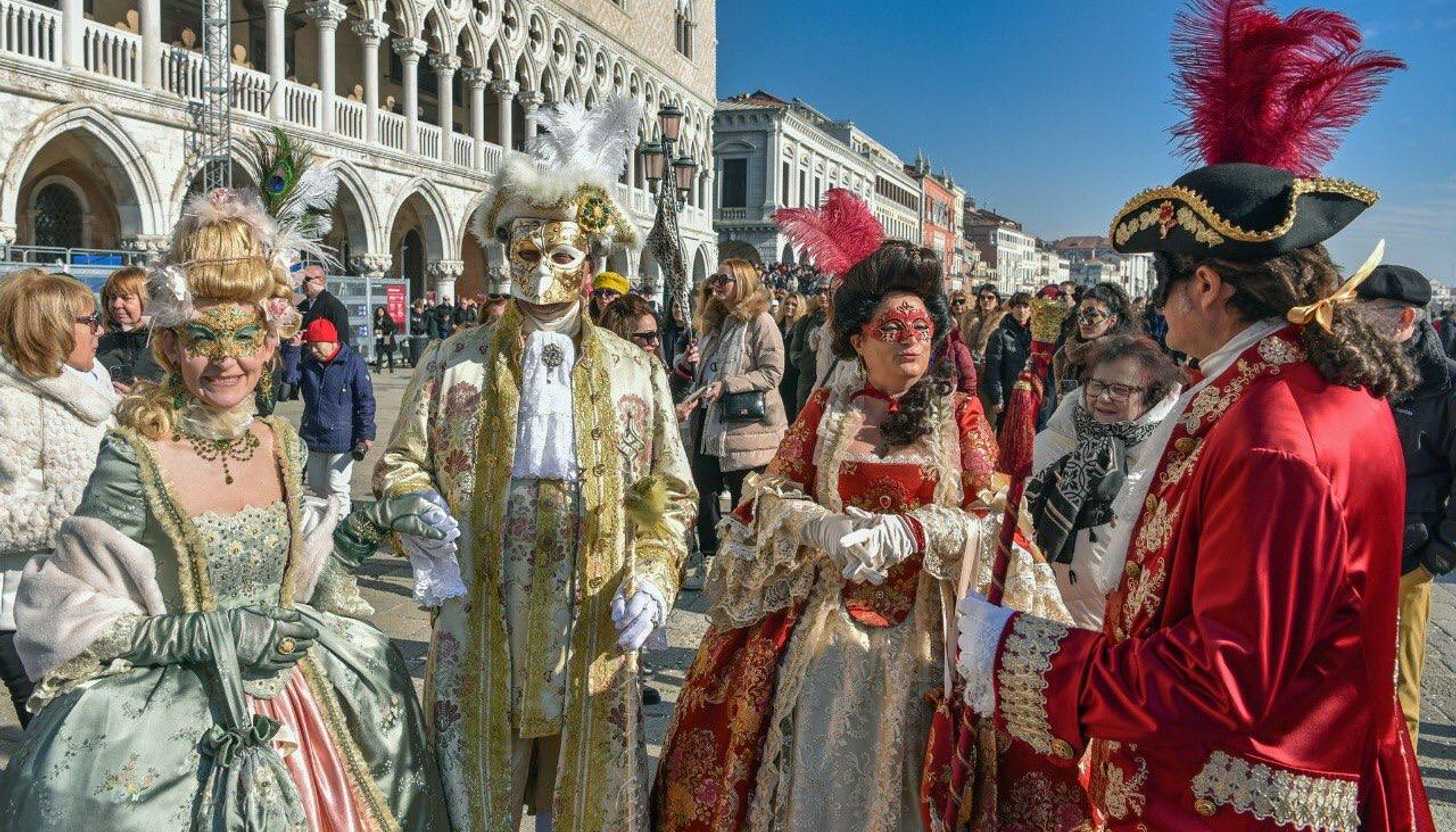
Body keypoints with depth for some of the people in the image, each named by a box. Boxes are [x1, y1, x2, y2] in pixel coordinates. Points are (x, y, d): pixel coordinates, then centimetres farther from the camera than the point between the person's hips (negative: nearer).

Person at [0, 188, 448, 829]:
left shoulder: (281, 445, 0)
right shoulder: (132, 458, -15)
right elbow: (73, 619, -12)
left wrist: (369, 527, -1)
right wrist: (211, 633, -20)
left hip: (294, 696, 5)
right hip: (179, 720, -5)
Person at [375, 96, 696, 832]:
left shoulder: (637, 374, 6)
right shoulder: (453, 364, 5)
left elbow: (668, 494, 7)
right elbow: (400, 469, 5)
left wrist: (651, 580, -7)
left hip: (591, 624, 1)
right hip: (480, 614, 0)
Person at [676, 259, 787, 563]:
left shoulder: (759, 321, -8)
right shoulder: (715, 321, 17)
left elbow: (773, 372, -16)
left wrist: (727, 385, -22)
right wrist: (694, 364, 5)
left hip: (745, 425, -8)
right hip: (708, 422, 8)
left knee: (744, 499, 1)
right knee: (704, 491, 11)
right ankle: (709, 557, 24)